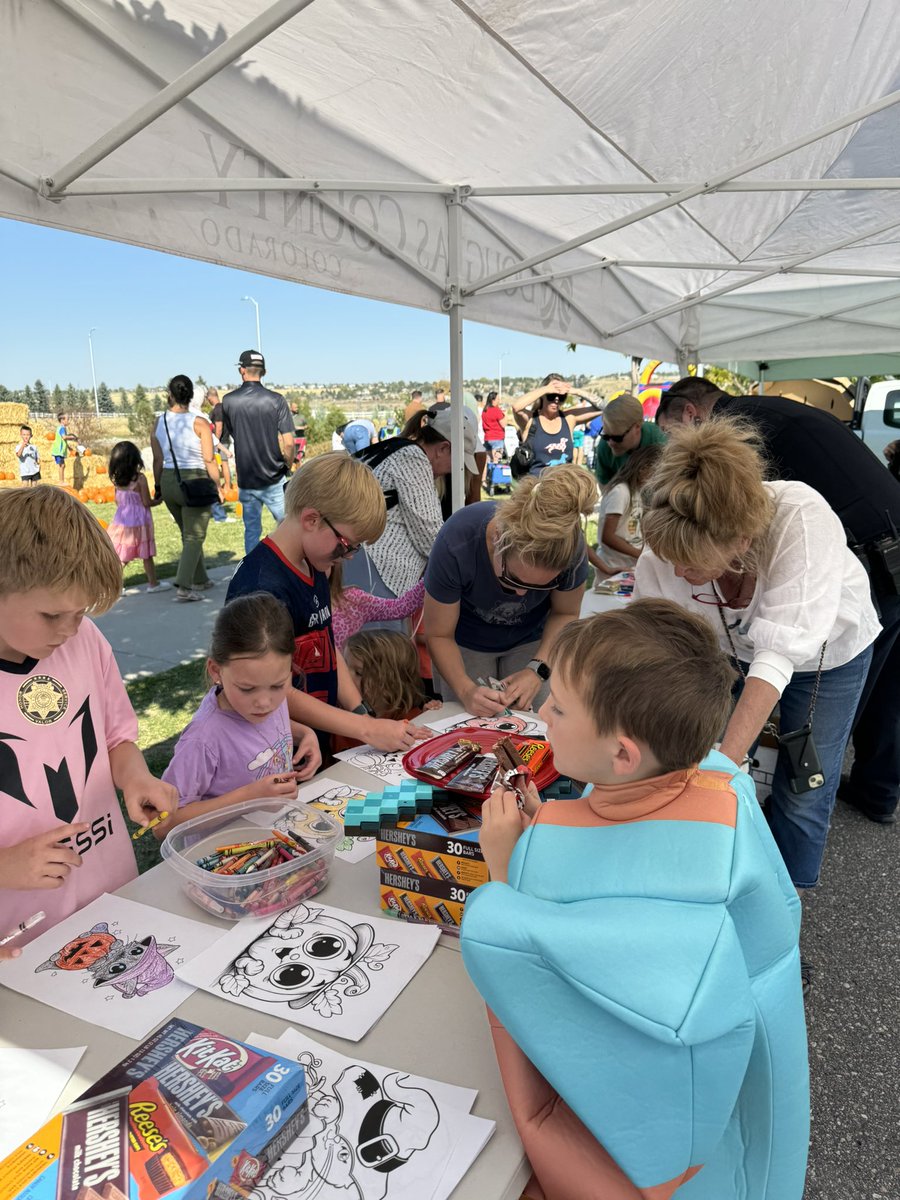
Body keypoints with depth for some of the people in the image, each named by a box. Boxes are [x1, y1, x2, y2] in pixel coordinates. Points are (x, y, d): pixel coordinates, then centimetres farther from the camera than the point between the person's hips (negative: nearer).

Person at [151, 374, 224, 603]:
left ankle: (200, 580, 30)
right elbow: (209, 460, -10)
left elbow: (158, 459, 5)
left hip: (168, 481, 5)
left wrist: (158, 486, 15)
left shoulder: (159, 423, 3)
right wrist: (218, 486, 0)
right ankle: (183, 587, -12)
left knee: (188, 533, 20)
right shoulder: (199, 423, -10)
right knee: (194, 537, -1)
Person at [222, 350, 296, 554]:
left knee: (251, 530, 11)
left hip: (246, 479, 2)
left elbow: (230, 434, 12)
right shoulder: (276, 400, -8)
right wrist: (288, 466, 4)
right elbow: (289, 443, -11)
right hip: (273, 478, -2)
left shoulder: (229, 400, -1)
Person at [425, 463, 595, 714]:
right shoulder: (457, 544, -37)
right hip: (465, 644, -1)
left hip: (531, 641, 2)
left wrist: (538, 668, -26)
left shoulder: (568, 546, -32)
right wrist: (466, 690, -39)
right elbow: (439, 635, -24)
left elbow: (565, 614, -11)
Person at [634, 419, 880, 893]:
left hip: (825, 653, -2)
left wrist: (727, 760, -46)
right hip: (731, 652, 2)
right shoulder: (661, 556, -32)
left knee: (801, 794, 3)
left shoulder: (802, 517, -41)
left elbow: (780, 653, -44)